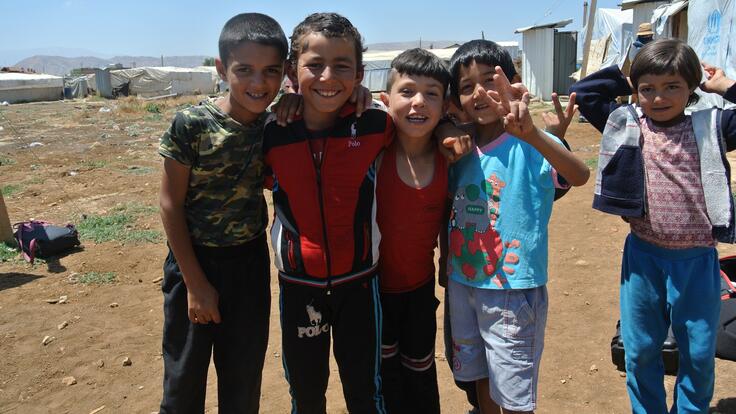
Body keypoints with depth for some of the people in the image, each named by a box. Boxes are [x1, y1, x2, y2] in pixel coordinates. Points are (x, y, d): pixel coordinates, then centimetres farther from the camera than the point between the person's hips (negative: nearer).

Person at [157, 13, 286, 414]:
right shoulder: (191, 124, -16)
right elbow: (171, 204, -11)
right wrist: (195, 282, -9)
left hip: (250, 260, 3)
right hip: (194, 260, -3)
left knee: (245, 377, 16)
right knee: (184, 377, 12)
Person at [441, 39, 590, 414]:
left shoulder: (528, 146, -15)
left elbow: (580, 176, -35)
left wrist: (532, 135, -51)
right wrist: (446, 267, 11)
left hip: (513, 289, -5)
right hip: (463, 284, 5)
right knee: (479, 375, 23)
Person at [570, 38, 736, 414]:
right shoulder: (627, 125, 0)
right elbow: (583, 92, 2)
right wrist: (624, 80, 0)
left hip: (697, 259, 0)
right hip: (643, 256, 1)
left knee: (699, 354, 15)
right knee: (640, 350, 15)